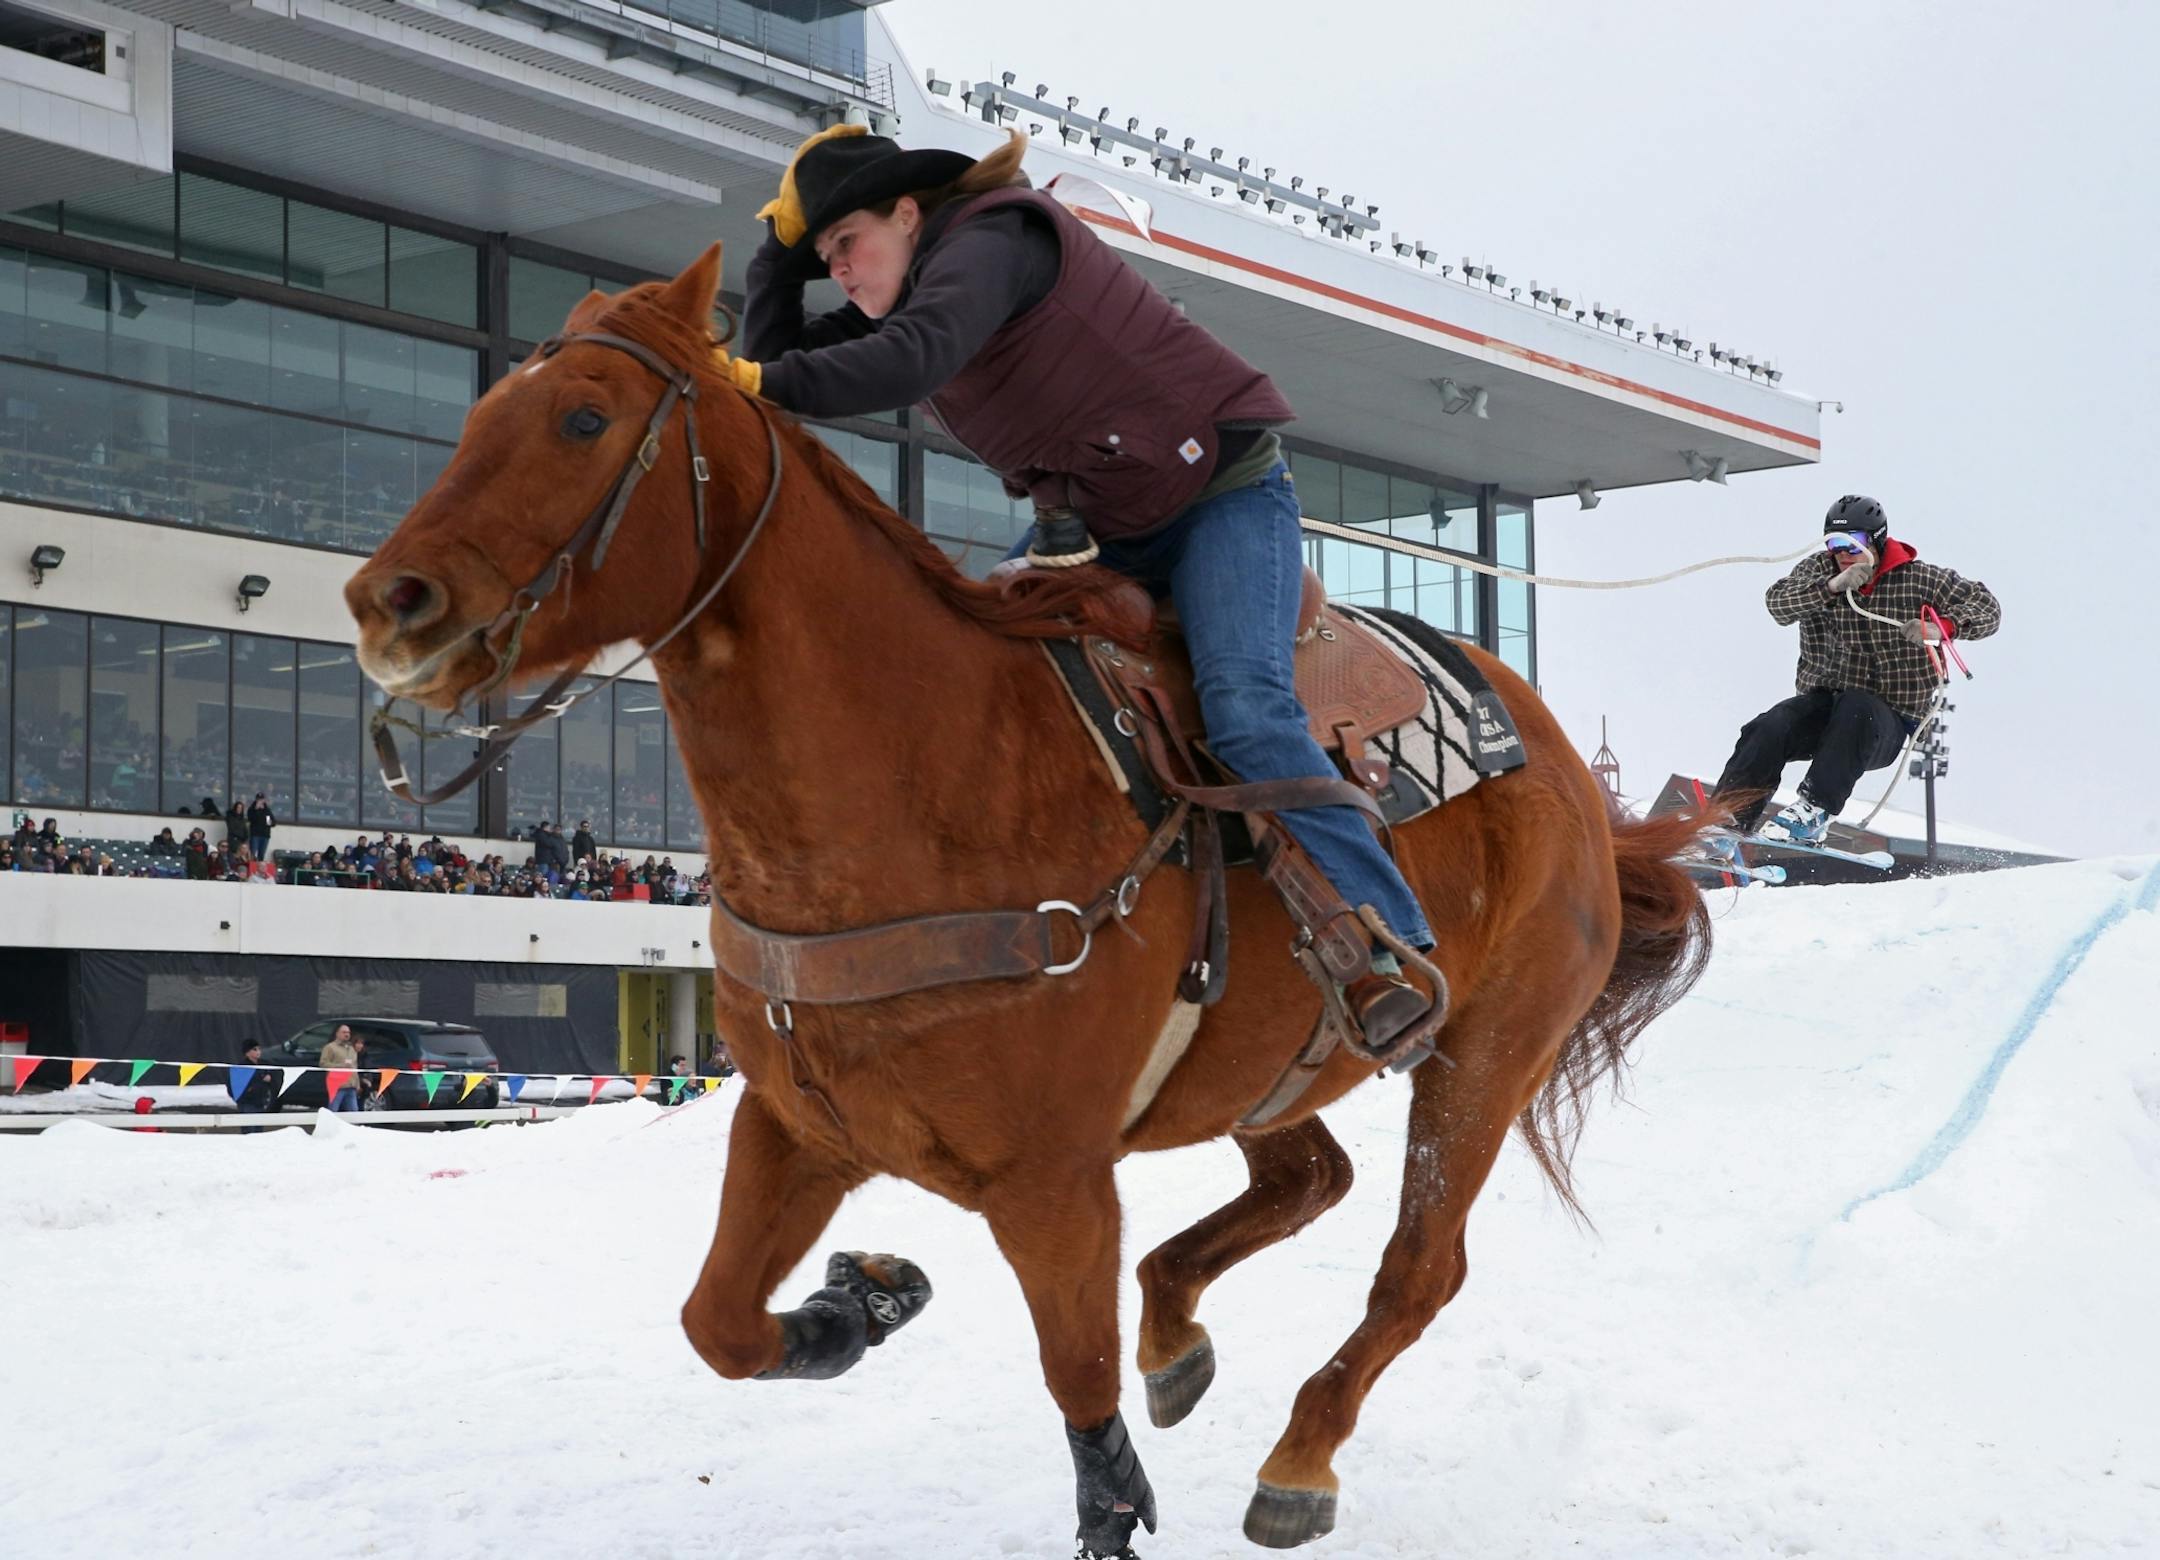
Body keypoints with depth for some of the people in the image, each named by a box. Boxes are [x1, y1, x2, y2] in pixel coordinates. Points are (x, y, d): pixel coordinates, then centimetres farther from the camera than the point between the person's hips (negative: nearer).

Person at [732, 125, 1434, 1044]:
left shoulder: (991, 239, -18)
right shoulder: (903, 300, 10)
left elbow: (915, 359, -35)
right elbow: (777, 357, 8)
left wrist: (762, 384, -35)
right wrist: (783, 243, 0)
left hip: (1220, 492, -9)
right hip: (1091, 523, 10)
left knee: (1243, 709, -26)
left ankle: (1390, 946, -26)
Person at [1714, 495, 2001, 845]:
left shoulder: (1919, 579, -3)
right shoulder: (1819, 569, 5)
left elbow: (1988, 608, -2)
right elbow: (1778, 604, -13)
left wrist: (1941, 627, -23)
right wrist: (1832, 586, -29)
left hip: (1889, 721, -3)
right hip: (1825, 701, 3)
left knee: (1856, 709, -37)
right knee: (1771, 728, -26)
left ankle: (1815, 811, -37)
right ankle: (1728, 821, -25)